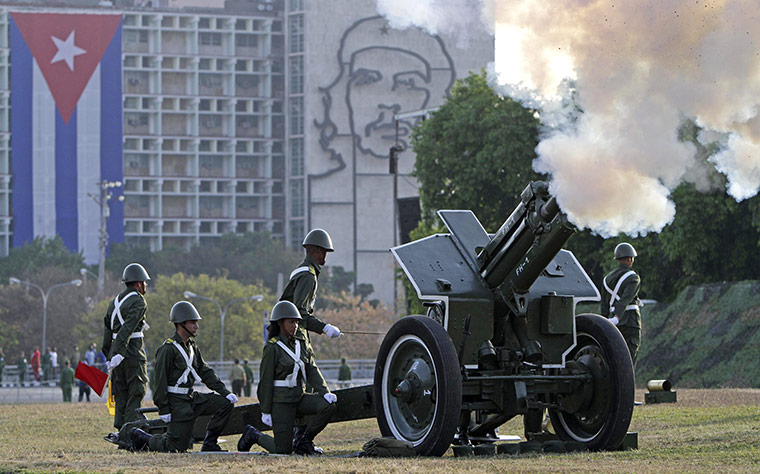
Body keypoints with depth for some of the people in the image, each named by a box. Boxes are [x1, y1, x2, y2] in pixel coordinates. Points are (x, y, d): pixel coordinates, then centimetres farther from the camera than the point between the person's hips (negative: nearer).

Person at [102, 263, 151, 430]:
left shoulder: (115, 302, 16)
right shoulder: (138, 302, -10)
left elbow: (107, 330, 16)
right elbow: (128, 328, -21)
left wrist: (109, 356, 18)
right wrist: (119, 353, -27)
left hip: (116, 353, 7)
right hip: (133, 353, -7)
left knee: (121, 396, 11)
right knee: (136, 395, -4)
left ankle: (120, 428, 10)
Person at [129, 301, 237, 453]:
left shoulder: (192, 346, 13)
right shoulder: (168, 349, -15)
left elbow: (206, 372, 16)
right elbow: (160, 380, -16)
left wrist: (225, 392, 6)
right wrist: (163, 410, -18)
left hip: (192, 398, 8)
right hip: (177, 402, -8)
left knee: (225, 404, -3)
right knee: (176, 448, -10)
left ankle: (209, 444, 5)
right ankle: (141, 438, 13)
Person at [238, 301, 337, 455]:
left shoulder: (301, 344, 9)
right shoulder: (272, 348, -10)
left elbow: (312, 371, 5)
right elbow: (265, 381, -10)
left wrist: (325, 392, -12)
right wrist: (265, 411, -11)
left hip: (299, 397, 6)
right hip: (281, 401, -6)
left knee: (328, 406, -20)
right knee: (284, 450, -8)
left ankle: (303, 442, -1)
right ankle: (253, 435, 21)